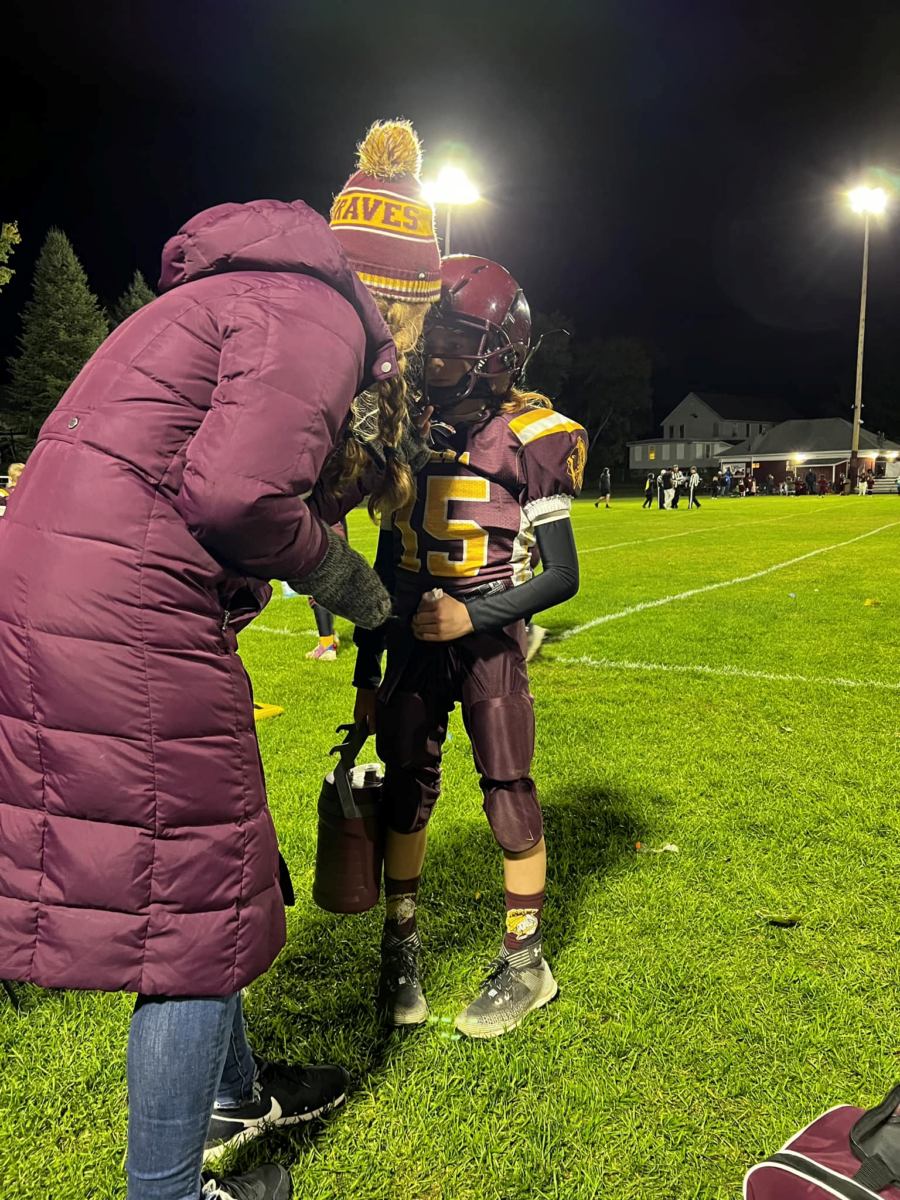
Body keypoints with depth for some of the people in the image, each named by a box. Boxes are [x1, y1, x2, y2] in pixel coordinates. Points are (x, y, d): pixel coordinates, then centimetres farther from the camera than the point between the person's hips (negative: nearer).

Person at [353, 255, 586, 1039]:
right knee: (406, 785, 7)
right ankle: (401, 946, 24)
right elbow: (387, 562, 10)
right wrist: (367, 671, 10)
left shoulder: (529, 438, -10)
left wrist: (472, 617, -18)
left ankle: (526, 961, 20)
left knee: (508, 789, 2)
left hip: (488, 638, -4)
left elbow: (563, 575, -9)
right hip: (414, 636, 4)